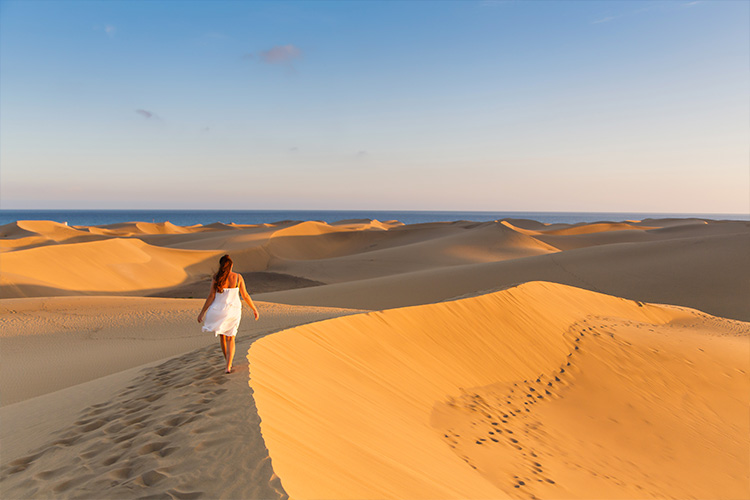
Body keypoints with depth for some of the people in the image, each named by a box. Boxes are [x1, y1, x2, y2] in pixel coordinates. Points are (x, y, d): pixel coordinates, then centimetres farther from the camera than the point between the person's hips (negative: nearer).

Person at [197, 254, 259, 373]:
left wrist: (202, 313, -2)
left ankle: (228, 361, 35)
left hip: (219, 311, 0)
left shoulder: (216, 278, -10)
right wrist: (254, 309, 7)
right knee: (230, 339, 10)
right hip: (233, 311, 0)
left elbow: (211, 296, -10)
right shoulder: (238, 277, -8)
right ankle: (228, 367, -4)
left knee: (222, 336, 22)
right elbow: (245, 295, -5)